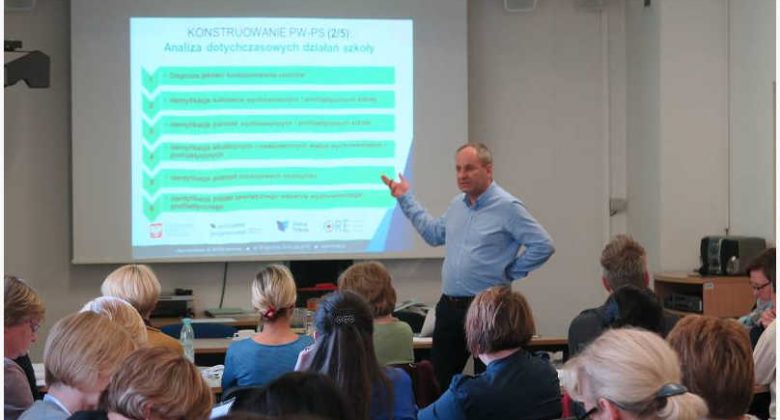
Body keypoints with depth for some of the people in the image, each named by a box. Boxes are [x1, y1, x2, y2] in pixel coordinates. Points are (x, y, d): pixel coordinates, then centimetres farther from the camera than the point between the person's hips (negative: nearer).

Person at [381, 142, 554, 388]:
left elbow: (543, 246, -13)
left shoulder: (507, 207, -11)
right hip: (449, 306, 7)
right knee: (438, 379, 9)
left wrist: (511, 273, -8)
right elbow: (434, 234, 27)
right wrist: (405, 199, 27)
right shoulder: (457, 204, 13)